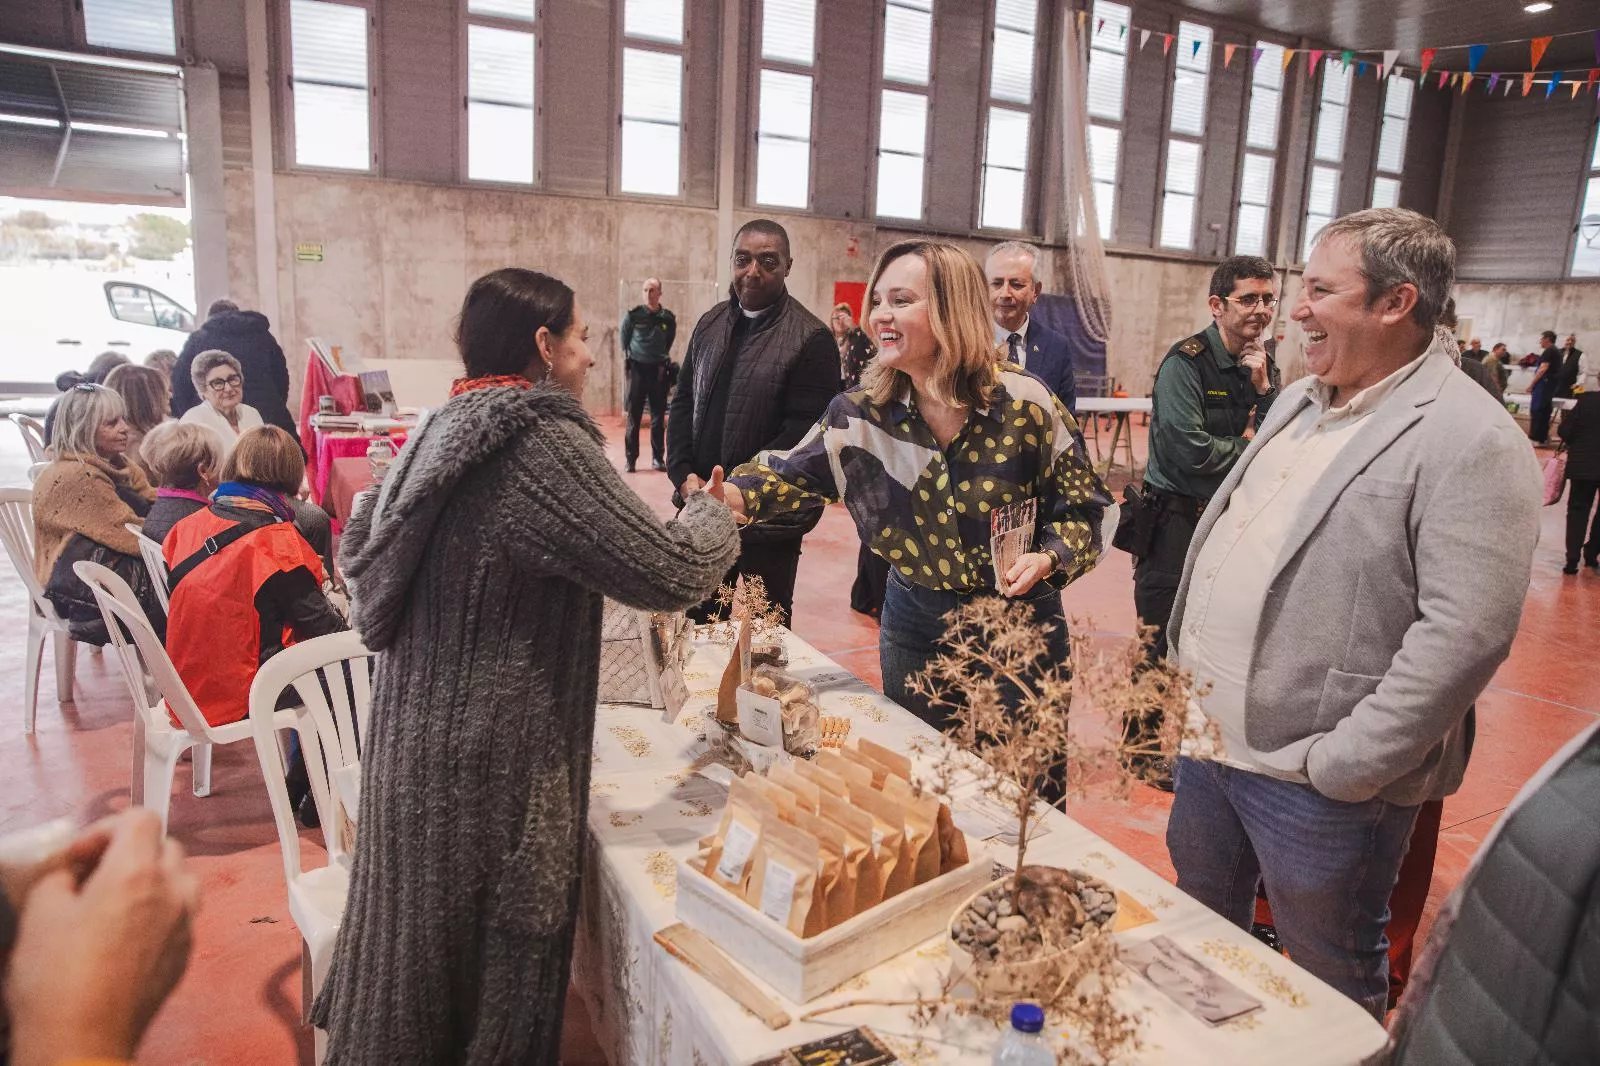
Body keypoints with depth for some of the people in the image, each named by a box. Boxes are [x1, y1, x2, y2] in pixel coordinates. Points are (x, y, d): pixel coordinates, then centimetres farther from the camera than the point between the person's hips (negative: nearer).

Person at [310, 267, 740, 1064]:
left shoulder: (446, 428, 6)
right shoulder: (540, 439, -20)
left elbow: (364, 549, 18)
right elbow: (671, 573, -22)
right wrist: (714, 514, -2)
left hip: (421, 742, 9)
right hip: (492, 758, -8)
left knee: (422, 944, 25)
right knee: (489, 961, 10)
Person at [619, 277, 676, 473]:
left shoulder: (668, 318, 1)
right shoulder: (633, 315, -3)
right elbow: (623, 338, 10)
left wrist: (662, 358, 10)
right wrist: (628, 357, 7)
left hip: (658, 370, 2)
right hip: (637, 369, -2)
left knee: (658, 417, 5)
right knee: (633, 417, -1)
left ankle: (658, 458, 13)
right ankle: (630, 459, 5)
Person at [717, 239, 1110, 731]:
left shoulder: (1024, 403, -15)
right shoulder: (861, 412, -8)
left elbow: (1081, 505, -6)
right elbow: (792, 474, -13)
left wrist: (1047, 558, -24)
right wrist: (726, 495, -33)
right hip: (915, 622, 3)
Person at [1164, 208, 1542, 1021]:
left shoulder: (1470, 440, -17)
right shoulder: (1297, 403, 10)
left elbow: (1466, 631, -23)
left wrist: (1344, 765, -21)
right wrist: (1188, 670, 13)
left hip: (1315, 780, -8)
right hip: (1210, 741, 8)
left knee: (1331, 983, 14)